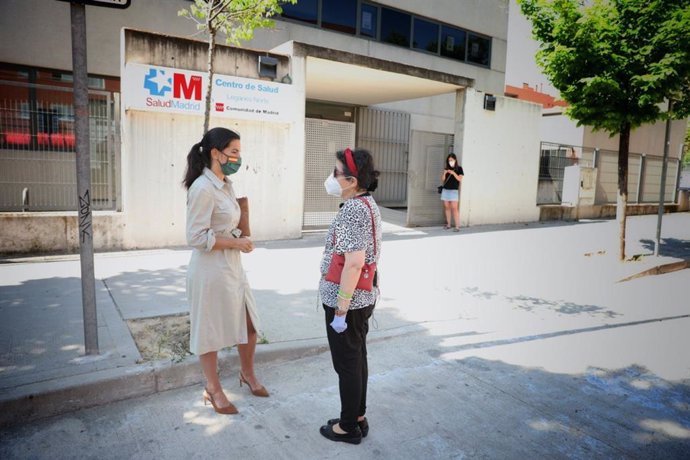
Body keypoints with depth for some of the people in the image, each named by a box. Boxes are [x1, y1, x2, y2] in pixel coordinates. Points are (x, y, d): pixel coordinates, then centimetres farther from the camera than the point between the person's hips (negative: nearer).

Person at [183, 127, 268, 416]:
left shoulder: (225, 184, 8)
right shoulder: (203, 188, -20)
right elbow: (196, 237, -22)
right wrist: (235, 242, -17)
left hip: (232, 266, 9)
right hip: (210, 269, -9)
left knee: (249, 324, 17)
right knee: (210, 330, 9)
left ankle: (247, 374, 40)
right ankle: (213, 389, 28)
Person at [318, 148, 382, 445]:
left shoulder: (353, 209, -22)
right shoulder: (368, 204, 9)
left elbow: (354, 263, -27)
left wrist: (340, 309, -22)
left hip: (347, 300, -10)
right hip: (362, 296, 10)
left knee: (346, 363, 7)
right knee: (357, 359, 20)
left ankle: (348, 427, 24)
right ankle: (358, 418, 35)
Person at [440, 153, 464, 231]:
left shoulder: (459, 168, 1)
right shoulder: (447, 168, 12)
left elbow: (460, 179, -7)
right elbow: (442, 179, 9)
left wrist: (453, 173, -20)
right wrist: (444, 173, -9)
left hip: (453, 190, -4)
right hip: (445, 190, 4)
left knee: (454, 208, -11)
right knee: (447, 207, 6)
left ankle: (457, 226, -12)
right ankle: (448, 224, 14)